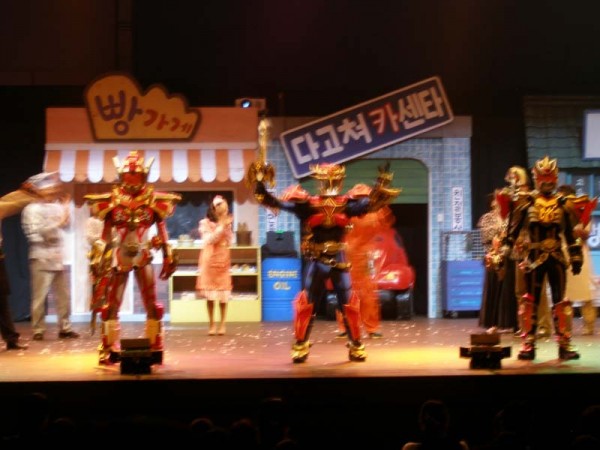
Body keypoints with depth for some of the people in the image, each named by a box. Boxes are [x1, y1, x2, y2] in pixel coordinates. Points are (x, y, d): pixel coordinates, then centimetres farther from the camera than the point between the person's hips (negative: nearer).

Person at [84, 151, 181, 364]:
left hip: (144, 256, 0)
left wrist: (167, 255, 2)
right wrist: (99, 257, -2)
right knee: (111, 304, 1)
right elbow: (106, 232, 2)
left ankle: (155, 349, 10)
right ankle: (109, 349, 8)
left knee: (151, 304, 3)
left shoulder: (154, 200, 0)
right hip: (118, 256, 0)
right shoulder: (112, 201, -1)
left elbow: (162, 230, 4)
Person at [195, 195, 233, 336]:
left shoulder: (226, 223, 6)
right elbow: (209, 240, -16)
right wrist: (221, 226, -18)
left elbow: (230, 241, 2)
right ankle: (212, 324, 5)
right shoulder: (205, 223, -5)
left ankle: (222, 324, 3)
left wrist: (227, 227, -8)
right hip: (210, 260, -3)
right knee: (210, 293, -1)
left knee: (223, 293, -1)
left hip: (223, 260, 3)